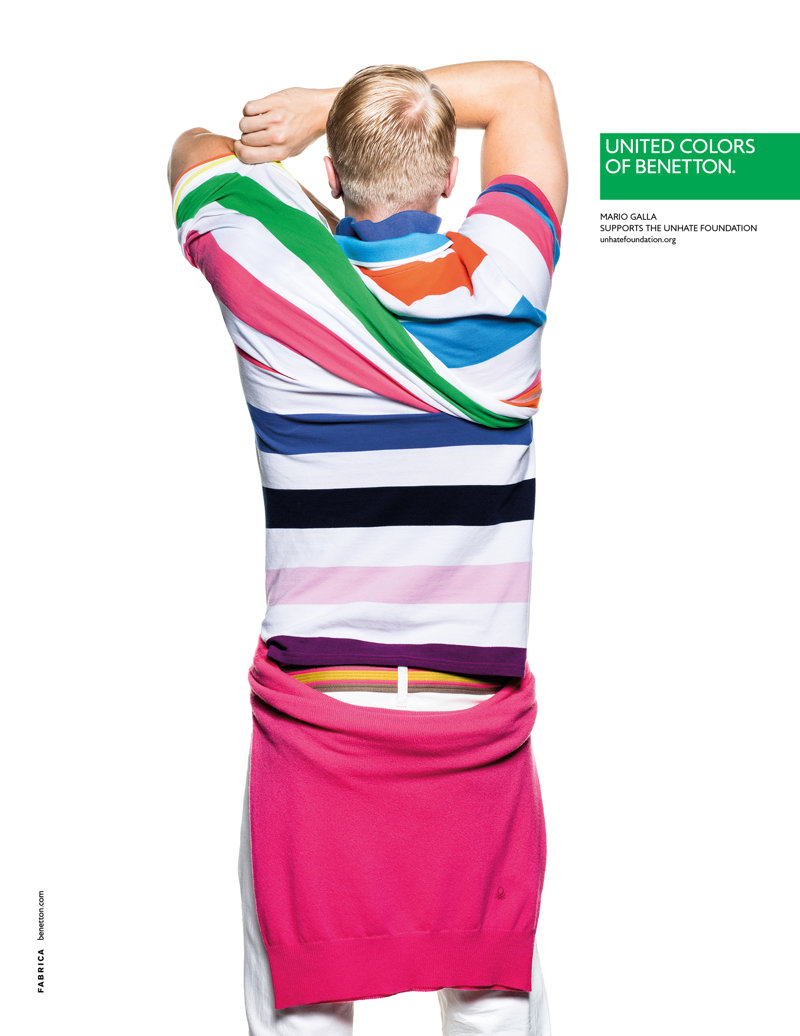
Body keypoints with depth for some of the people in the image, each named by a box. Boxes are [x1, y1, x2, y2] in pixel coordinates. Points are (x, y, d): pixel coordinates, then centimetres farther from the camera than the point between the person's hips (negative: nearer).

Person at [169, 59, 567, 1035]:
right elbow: (526, 85, 15)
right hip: (480, 718, 1)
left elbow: (196, 146, 18)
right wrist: (326, 104, 10)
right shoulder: (507, 272, -3)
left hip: (312, 712, 0)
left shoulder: (267, 269, -4)